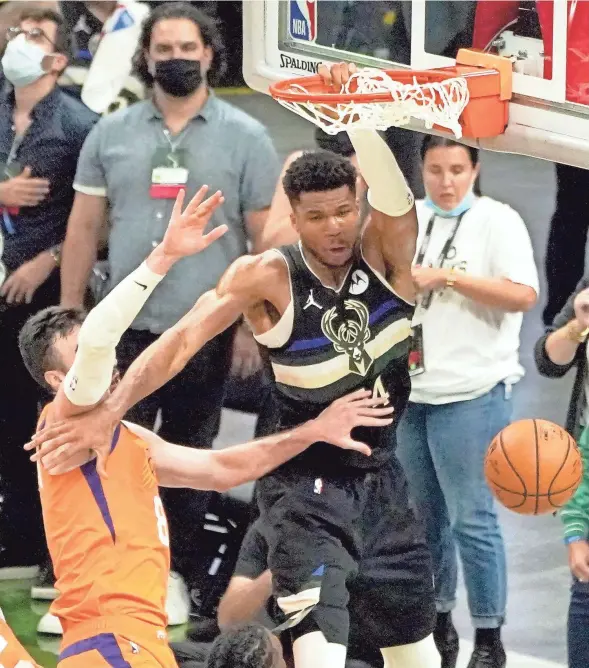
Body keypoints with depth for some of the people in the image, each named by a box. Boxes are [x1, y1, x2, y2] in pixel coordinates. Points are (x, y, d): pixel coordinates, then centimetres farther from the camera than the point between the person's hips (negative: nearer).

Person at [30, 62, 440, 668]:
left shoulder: (385, 254, -9)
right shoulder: (269, 278, -16)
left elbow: (396, 197, -30)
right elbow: (182, 340, -23)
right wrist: (109, 412, -35)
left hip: (380, 475, 5)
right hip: (305, 481, -5)